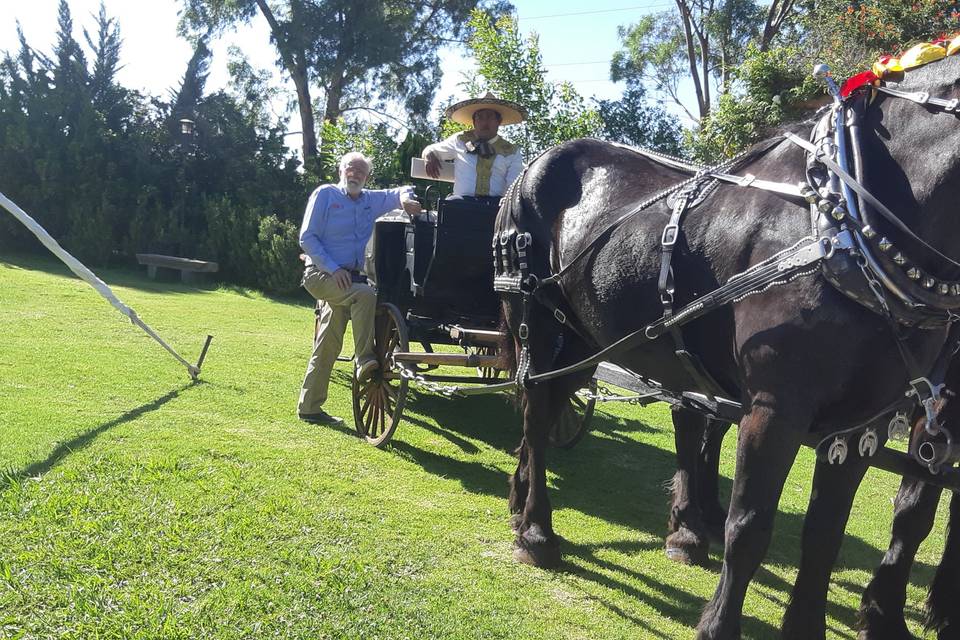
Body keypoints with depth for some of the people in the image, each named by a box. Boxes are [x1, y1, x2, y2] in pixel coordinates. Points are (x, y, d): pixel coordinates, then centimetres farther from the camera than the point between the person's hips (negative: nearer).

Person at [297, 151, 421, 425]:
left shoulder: (370, 200, 13)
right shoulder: (325, 194, -2)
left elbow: (402, 192, 23)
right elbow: (307, 238, -7)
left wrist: (405, 198, -4)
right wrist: (334, 269, -17)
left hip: (350, 277, 6)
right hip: (322, 275, -6)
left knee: (329, 345, 8)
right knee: (365, 294, -32)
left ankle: (309, 407, 15)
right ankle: (365, 360, -25)